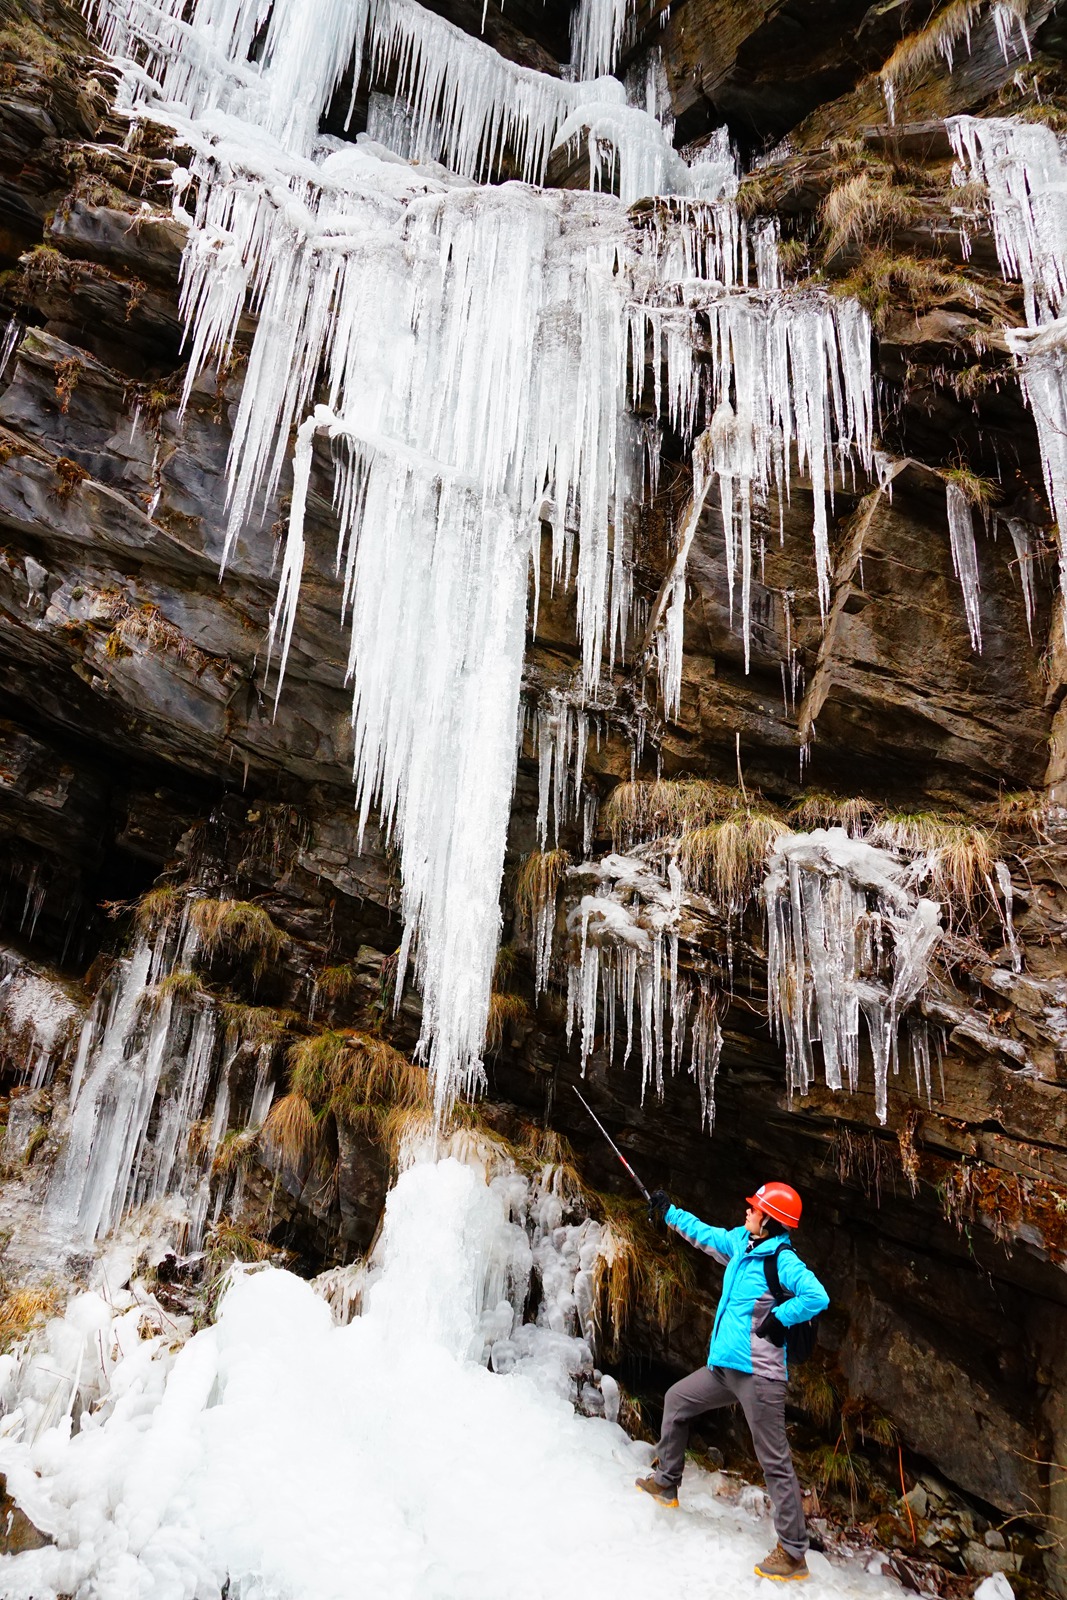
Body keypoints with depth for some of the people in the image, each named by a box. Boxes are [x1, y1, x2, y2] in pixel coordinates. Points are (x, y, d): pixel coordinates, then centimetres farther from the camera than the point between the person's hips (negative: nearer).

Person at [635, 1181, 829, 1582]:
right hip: (724, 1367, 9)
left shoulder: (782, 1259, -17)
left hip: (758, 1372, -9)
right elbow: (705, 1234, 24)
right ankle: (666, 1482, 37)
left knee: (774, 1460, -4)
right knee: (676, 1400, 22)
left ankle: (793, 1552, 5)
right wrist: (668, 1213, 31)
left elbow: (818, 1296, -29)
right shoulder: (740, 1243, 7)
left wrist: (777, 1320, -21)